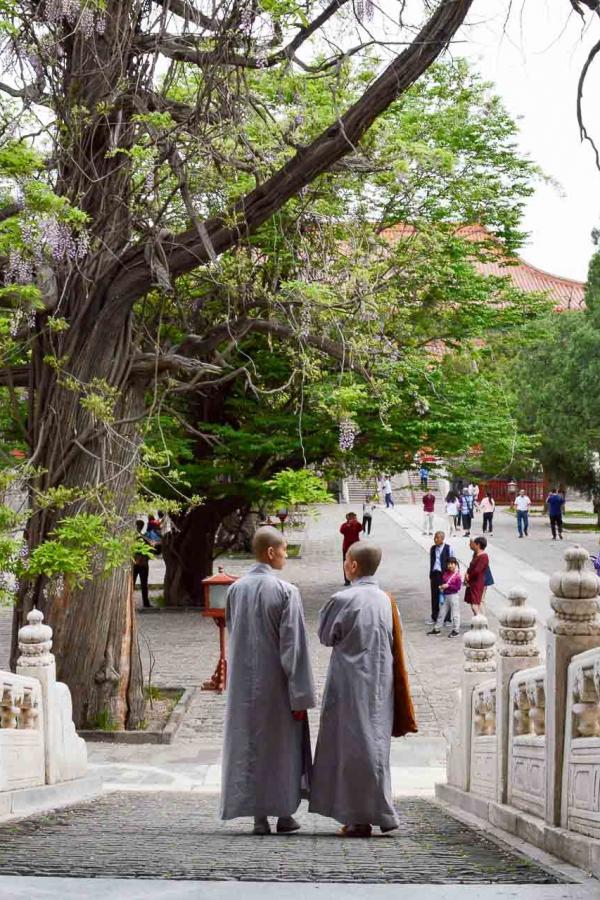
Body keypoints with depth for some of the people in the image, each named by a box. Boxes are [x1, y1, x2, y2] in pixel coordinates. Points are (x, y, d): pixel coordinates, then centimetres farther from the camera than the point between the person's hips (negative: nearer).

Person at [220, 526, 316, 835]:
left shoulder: (236, 589, 1)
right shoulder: (286, 591, -13)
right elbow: (294, 645, -14)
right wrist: (300, 695, -11)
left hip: (243, 683, 4)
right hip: (275, 683, -4)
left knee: (249, 745, 8)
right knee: (282, 746, 9)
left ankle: (258, 815, 7)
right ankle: (284, 814, 13)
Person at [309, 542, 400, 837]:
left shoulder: (344, 600, -14)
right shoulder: (384, 600, 5)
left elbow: (326, 636, -1)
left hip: (351, 685, -6)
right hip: (380, 686, 6)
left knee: (355, 747, 0)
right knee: (374, 744, 13)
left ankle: (360, 818, 1)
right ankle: (379, 814, 16)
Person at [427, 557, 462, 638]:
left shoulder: (457, 575, -13)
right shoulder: (446, 574, 6)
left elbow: (458, 587, -17)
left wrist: (448, 586, -22)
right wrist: (441, 587, -3)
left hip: (453, 595, -7)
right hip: (445, 595, 7)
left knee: (455, 613, 1)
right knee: (441, 612, 14)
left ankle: (456, 630, 10)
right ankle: (437, 629, 23)